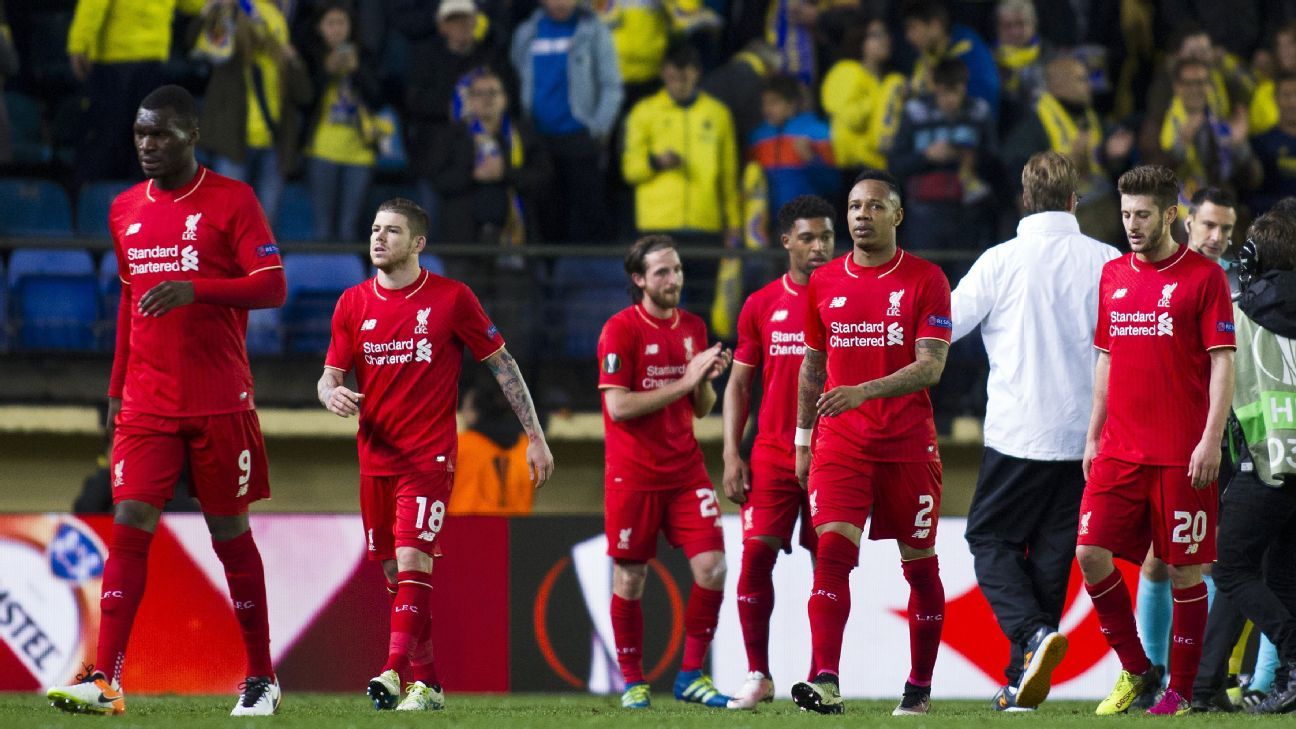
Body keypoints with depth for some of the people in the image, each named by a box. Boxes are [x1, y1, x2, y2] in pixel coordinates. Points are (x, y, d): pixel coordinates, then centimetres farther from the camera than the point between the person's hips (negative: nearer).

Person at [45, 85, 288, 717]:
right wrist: (117, 388, 19)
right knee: (130, 524, -10)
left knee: (230, 532, 4)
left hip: (220, 403, -3)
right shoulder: (125, 210, 12)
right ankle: (105, 681, -16)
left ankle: (262, 679, 17)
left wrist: (195, 288, -25)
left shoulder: (232, 201, -3)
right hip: (146, 404, 3)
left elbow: (272, 286, -11)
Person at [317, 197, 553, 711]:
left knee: (412, 559, -20)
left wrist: (535, 437, 2)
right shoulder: (353, 303, 5)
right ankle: (427, 682, 16)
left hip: (430, 456, -5)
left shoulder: (451, 298, -4)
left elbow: (502, 363, 3)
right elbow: (329, 378, 8)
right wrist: (332, 395, -18)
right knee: (395, 572, 8)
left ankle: (396, 670, -30)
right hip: (376, 457, 5)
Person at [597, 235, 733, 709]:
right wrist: (683, 382, -17)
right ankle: (632, 681, 13)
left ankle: (691, 675, 4)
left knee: (712, 566, -7)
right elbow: (618, 406, -16)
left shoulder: (692, 327, 10)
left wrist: (708, 379, -6)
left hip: (685, 469, 5)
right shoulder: (620, 330, -9)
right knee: (630, 577, 1)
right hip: (633, 473, -5)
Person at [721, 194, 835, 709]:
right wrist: (732, 455, 1)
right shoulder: (761, 306, 7)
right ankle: (757, 676, 1)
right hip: (772, 452, 1)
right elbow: (739, 383, 11)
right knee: (756, 555, -8)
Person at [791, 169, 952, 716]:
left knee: (920, 564, 7)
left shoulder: (925, 280, -4)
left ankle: (919, 687, 20)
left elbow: (930, 366, -13)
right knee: (832, 551, -16)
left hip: (909, 446, -2)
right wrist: (802, 439, 17)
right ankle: (826, 682, -26)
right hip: (840, 445, 2)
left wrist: (863, 392, -25)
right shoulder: (823, 284, 8)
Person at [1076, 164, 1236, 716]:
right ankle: (1135, 670, 10)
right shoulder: (1113, 275, 12)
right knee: (1091, 553, -6)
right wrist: (1093, 436, 15)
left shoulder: (1204, 276, -4)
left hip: (1182, 456, -5)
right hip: (1119, 451, 5)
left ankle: (1181, 689, 10)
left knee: (1184, 569, -1)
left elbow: (1222, 363, -6)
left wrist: (1211, 439, -14)